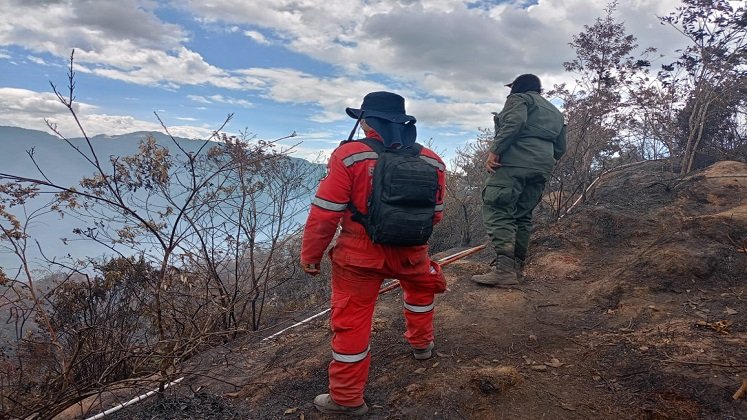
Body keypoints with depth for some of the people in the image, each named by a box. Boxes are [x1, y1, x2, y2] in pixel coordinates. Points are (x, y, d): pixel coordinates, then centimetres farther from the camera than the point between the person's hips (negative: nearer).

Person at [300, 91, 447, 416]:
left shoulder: (349, 156, -15)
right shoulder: (433, 162, -2)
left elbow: (324, 215, -15)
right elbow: (436, 216, 7)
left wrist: (310, 255, -1)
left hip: (359, 256, -3)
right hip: (411, 253, 4)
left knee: (351, 322, 10)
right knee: (423, 286, 34)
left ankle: (347, 399, 24)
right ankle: (421, 343, 52)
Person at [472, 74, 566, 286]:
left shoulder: (519, 98, 9)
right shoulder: (555, 112, 32)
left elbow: (514, 122, -13)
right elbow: (560, 147, 25)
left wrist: (494, 150, -18)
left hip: (516, 161, -8)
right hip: (542, 168, 8)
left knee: (497, 211, -15)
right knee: (522, 216, 11)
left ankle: (504, 269, -26)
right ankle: (516, 266, 8)